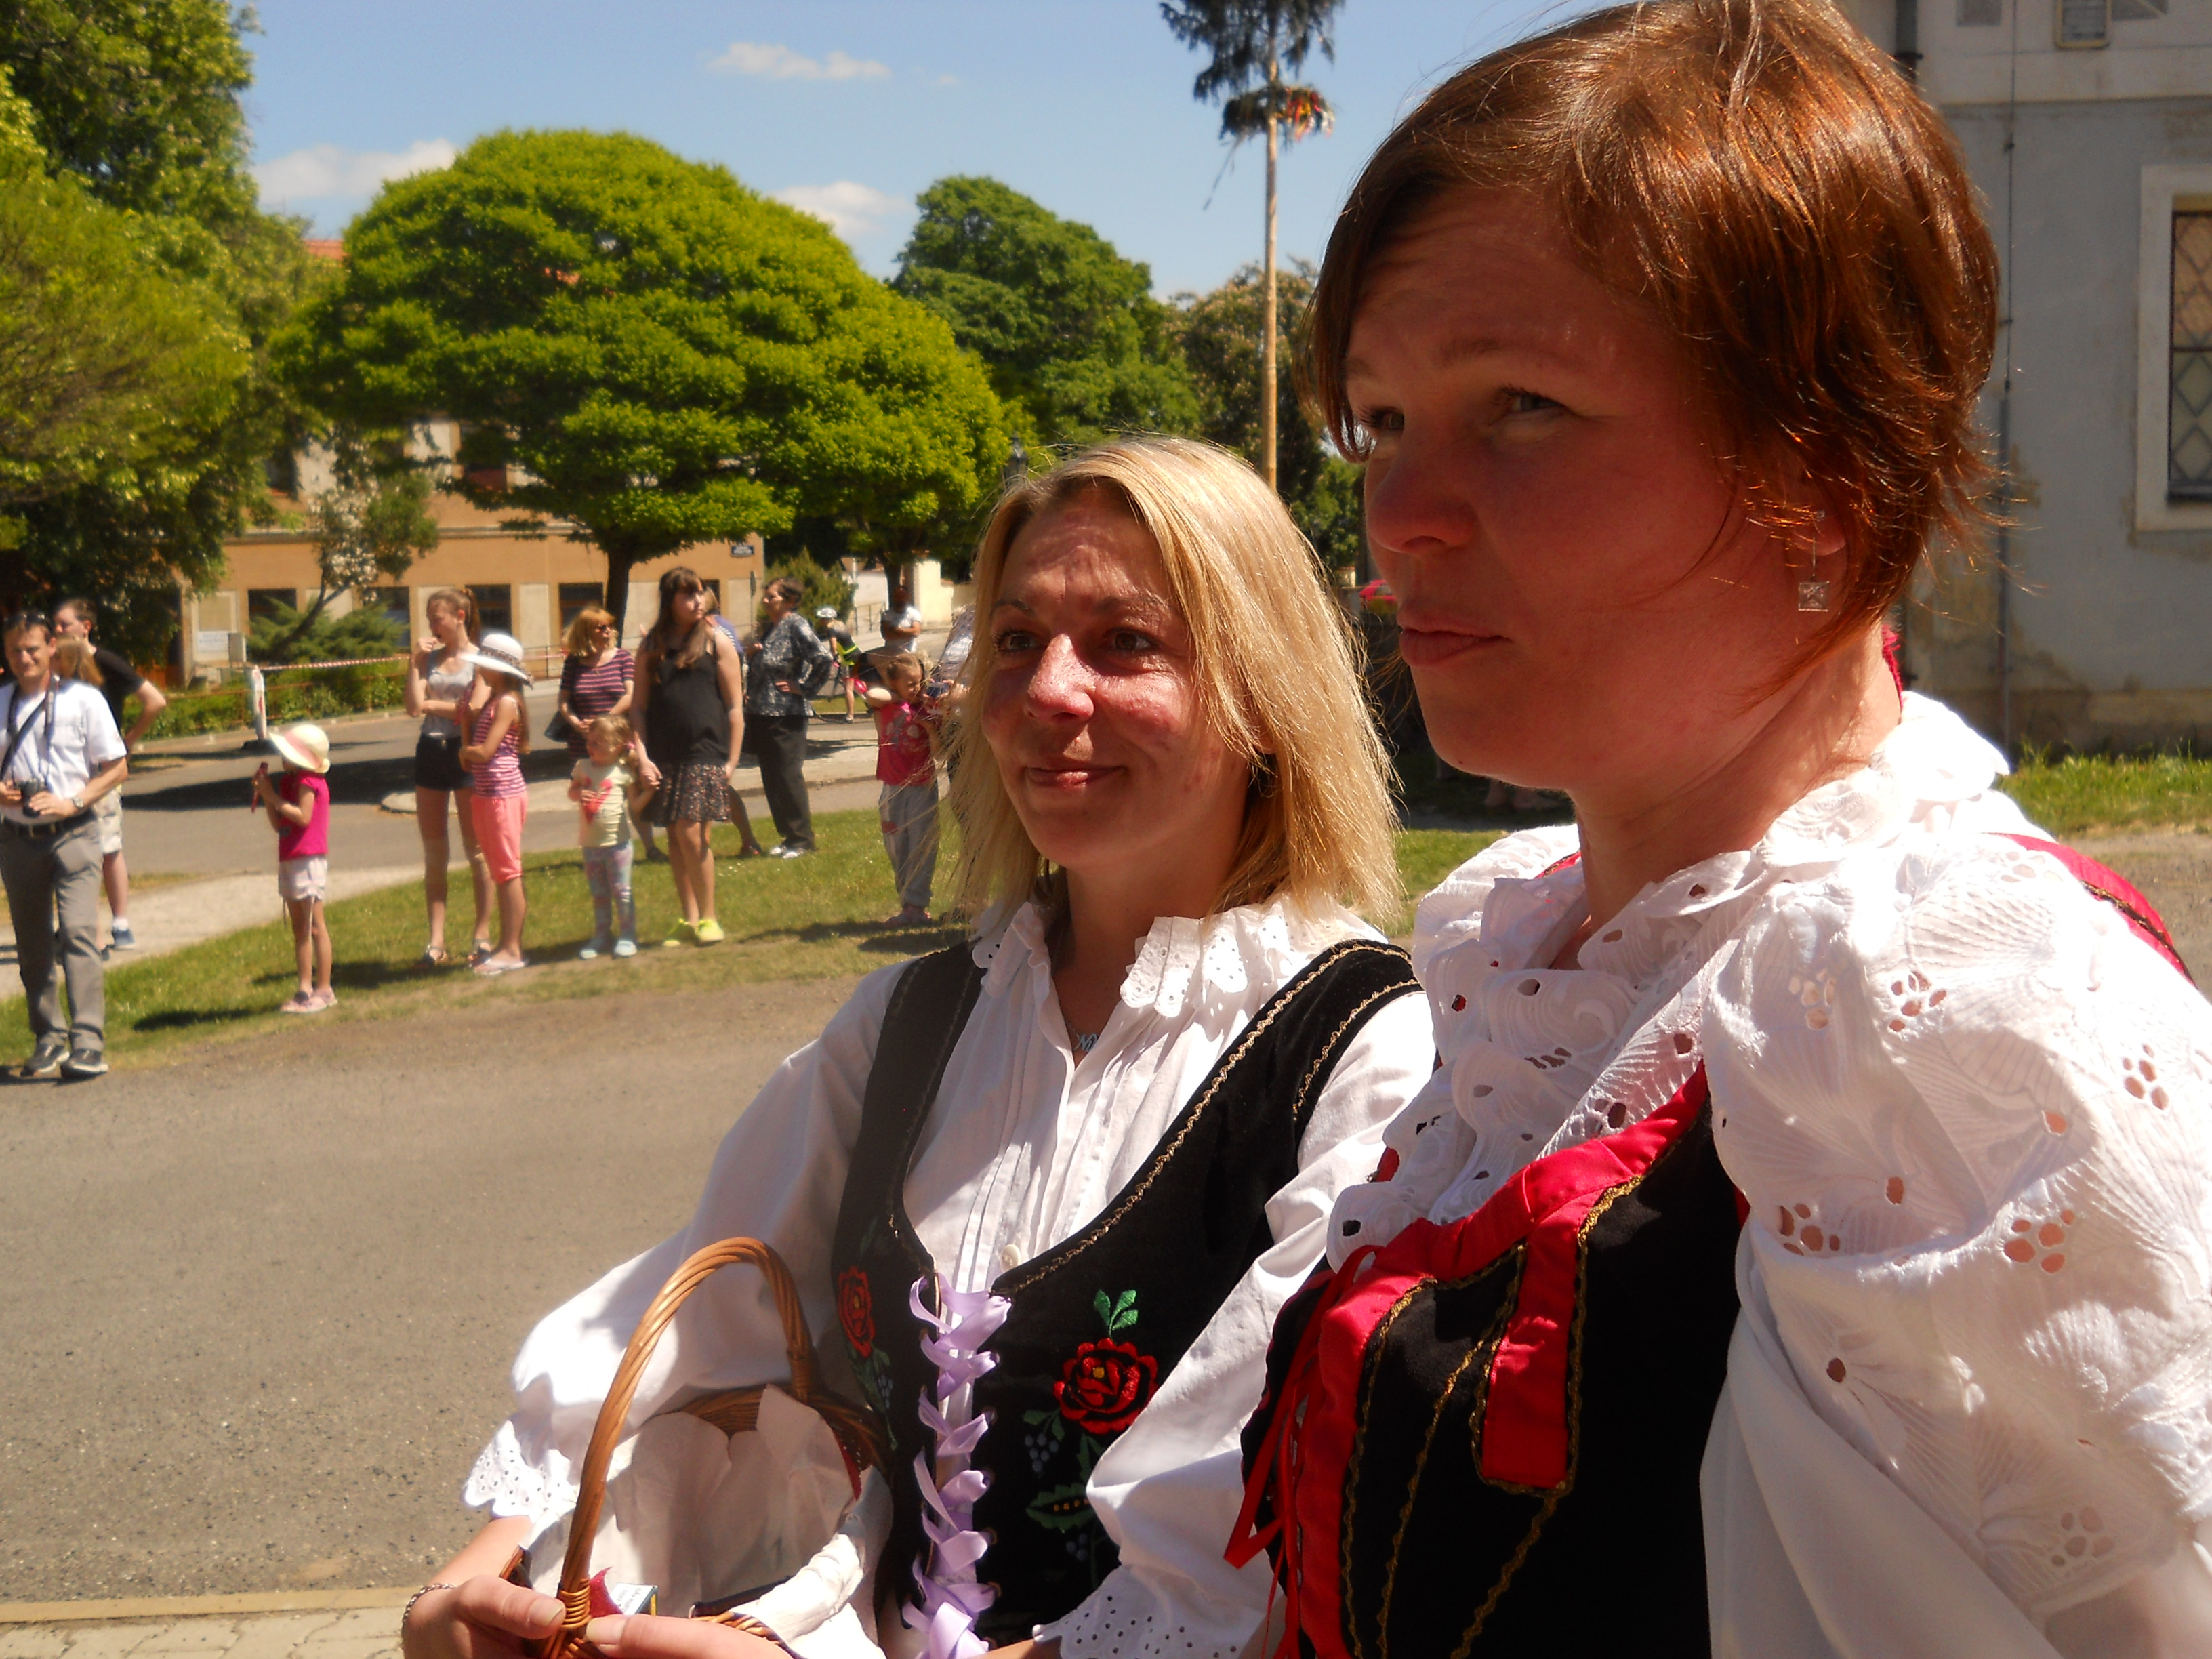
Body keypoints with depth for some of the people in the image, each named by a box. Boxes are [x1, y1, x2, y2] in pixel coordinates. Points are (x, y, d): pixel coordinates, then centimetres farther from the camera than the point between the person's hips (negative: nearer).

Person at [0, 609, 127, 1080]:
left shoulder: (83, 700, -1)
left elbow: (117, 766, 0)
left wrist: (72, 802, -12)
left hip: (72, 834, -4)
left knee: (78, 934, -15)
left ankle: (88, 1044, -17)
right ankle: (47, 1040, 23)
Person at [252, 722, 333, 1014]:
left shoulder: (308, 782, -10)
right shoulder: (289, 781, 15)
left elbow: (303, 816, -24)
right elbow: (278, 825, 13)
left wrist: (273, 797, -17)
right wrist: (265, 795, 2)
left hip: (308, 860, -10)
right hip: (289, 860, 10)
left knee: (315, 927, -6)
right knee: (299, 929, 10)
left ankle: (324, 990, -3)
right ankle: (305, 990, 12)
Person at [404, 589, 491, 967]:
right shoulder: (429, 658, 11)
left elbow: (475, 711, -14)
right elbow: (414, 706, -1)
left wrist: (434, 705, -4)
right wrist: (414, 662, -4)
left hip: (465, 753, -5)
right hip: (431, 752, 5)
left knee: (475, 849, 1)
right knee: (433, 852, 5)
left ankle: (481, 936, 8)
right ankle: (436, 942, 7)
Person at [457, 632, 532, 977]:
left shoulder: (506, 703, -14)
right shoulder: (491, 700, 14)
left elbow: (485, 751, -20)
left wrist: (465, 751, -2)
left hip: (503, 794, -10)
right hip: (486, 793, 10)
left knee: (508, 872, -5)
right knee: (499, 873, 14)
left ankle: (512, 950, -2)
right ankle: (505, 943, 20)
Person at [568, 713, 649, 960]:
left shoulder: (623, 773, -8)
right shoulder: (583, 767, 4)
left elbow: (635, 805, -6)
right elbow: (572, 791, 14)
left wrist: (649, 791, -23)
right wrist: (578, 794, -8)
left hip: (616, 841, -5)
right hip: (590, 844, 5)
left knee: (621, 892, 0)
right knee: (598, 894, 14)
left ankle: (628, 936, 8)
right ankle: (602, 936, 23)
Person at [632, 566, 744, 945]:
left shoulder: (716, 641, 2)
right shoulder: (652, 647, 10)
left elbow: (735, 706, 1)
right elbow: (640, 706, 9)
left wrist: (731, 760, -4)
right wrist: (642, 757, -2)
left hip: (705, 754, -4)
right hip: (664, 757, 4)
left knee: (691, 833, -12)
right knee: (675, 837, 7)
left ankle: (708, 919, 1)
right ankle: (688, 920, 16)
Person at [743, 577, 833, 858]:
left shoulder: (796, 626, -11)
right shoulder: (769, 629, 15)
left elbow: (823, 660, -22)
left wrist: (804, 688, -15)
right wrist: (750, 655, 4)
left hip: (786, 716, -9)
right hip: (761, 714, 9)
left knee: (788, 777, -5)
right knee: (771, 779, 11)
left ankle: (802, 839, 4)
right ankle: (789, 835, 20)